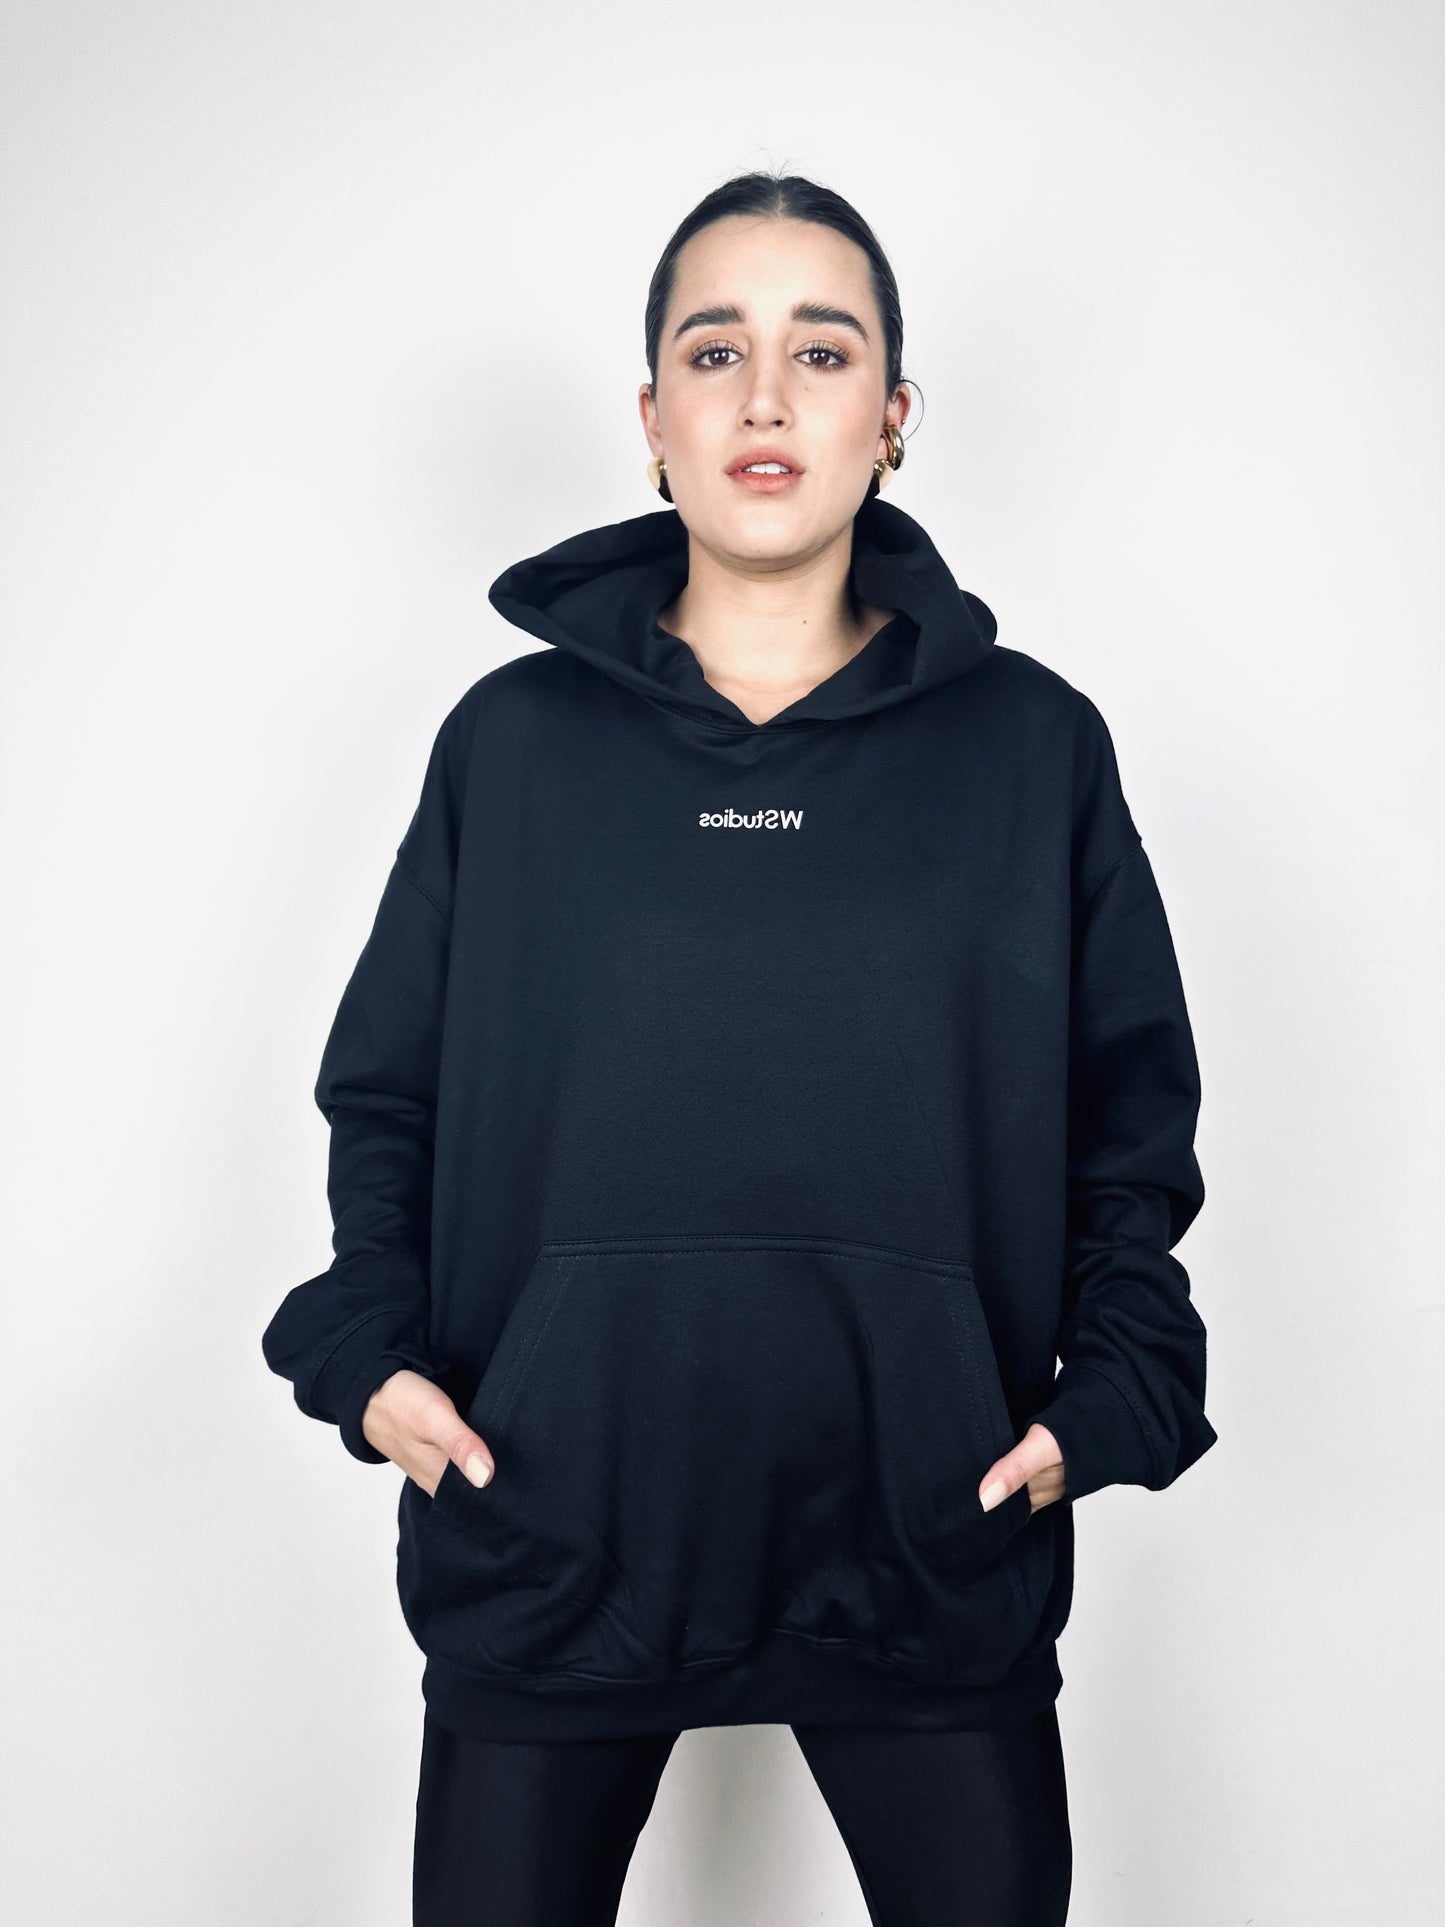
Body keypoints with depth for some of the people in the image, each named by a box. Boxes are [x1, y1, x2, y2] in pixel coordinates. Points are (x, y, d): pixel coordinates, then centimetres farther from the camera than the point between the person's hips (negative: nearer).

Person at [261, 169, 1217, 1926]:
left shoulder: (1033, 746, 3)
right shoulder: (512, 740, 3)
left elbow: (1131, 1114, 7)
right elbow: (388, 1093, 8)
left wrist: (1111, 1391, -4)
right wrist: (370, 1349, -6)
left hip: (930, 1536, 0)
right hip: (548, 1533, 1)